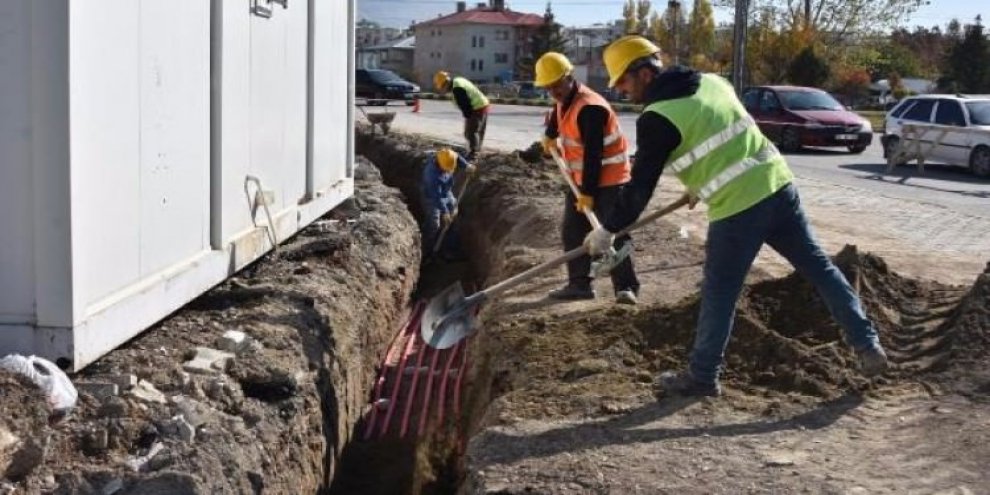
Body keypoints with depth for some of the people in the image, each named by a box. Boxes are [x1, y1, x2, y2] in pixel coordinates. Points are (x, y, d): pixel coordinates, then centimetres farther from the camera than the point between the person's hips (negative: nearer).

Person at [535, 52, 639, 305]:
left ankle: (626, 287, -10)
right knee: (572, 231, 9)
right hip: (581, 179, 10)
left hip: (607, 179, -9)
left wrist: (588, 192, -27)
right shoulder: (565, 100, 4)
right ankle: (579, 283, 15)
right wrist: (550, 136, 28)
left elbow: (593, 154, -28)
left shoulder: (590, 108, -26)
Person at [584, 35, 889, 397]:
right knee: (819, 266, 13)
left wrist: (608, 230, 6)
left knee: (719, 295, 6)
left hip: (737, 207, -7)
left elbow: (641, 186, -6)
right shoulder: (712, 82, 14)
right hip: (778, 185, 7)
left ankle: (702, 377, 19)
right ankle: (868, 346, 16)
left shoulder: (657, 118, -8)